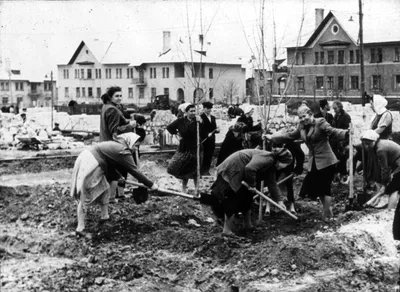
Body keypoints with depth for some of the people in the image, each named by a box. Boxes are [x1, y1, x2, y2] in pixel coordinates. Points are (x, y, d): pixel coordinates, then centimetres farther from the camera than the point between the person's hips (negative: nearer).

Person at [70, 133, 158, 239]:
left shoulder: (115, 146, 19)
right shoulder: (123, 152, -8)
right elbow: (135, 171, -7)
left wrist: (118, 177, 43)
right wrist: (151, 184, -1)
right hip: (89, 165, -10)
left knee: (105, 188, 19)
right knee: (85, 197, -5)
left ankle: (104, 217, 31)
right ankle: (80, 229, -1)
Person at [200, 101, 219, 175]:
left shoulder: (213, 118, 17)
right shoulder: (201, 117, -7)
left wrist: (217, 130, -3)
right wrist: (207, 134, -21)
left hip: (212, 140, 6)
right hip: (204, 140, -6)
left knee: (210, 156, 6)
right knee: (205, 155, -5)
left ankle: (207, 171, 14)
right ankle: (203, 171, 3)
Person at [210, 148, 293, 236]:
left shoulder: (271, 165, 10)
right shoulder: (267, 158, -23)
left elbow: (272, 184, 15)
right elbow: (250, 168, -36)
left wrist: (279, 200, 10)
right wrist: (252, 185, -22)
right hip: (231, 172, -11)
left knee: (247, 197, 16)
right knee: (233, 200, -11)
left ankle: (248, 225, 27)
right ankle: (226, 230, -8)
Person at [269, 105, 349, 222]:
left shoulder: (320, 123, -11)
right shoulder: (301, 127, 9)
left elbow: (333, 132, -22)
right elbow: (289, 136, 19)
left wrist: (346, 133, -41)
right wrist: (272, 137, 21)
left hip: (326, 161, -7)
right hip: (313, 163, 7)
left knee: (325, 188, -3)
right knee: (313, 186, 12)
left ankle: (326, 214, 9)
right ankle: (327, 209, 29)